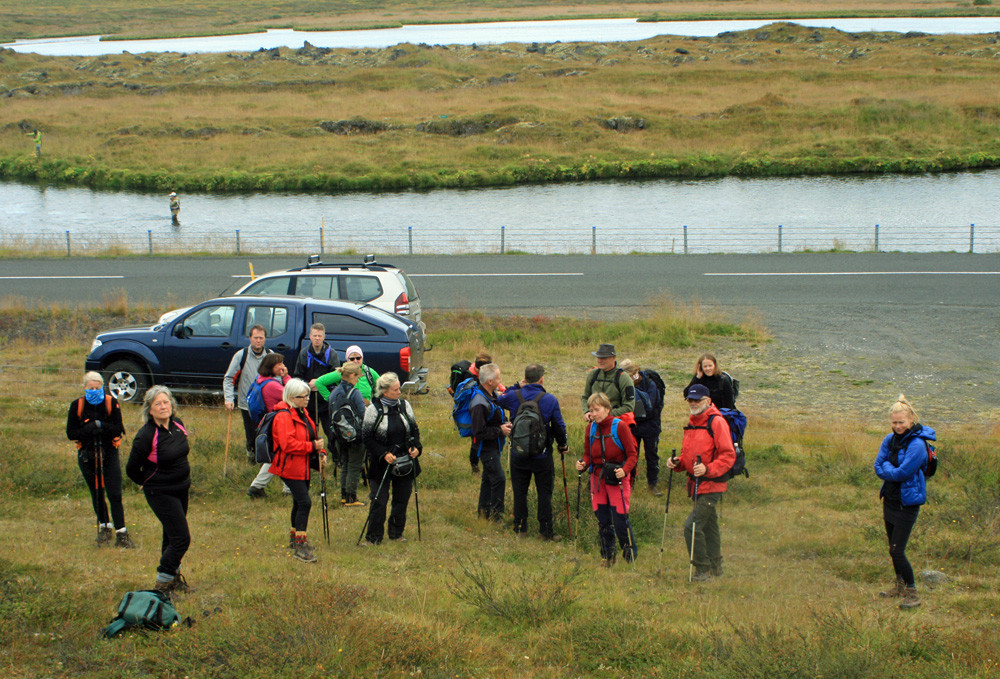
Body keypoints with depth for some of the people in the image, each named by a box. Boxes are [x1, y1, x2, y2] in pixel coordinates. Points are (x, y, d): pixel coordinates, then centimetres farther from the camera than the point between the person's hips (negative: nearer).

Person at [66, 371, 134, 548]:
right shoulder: (77, 406, -3)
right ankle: (105, 527, 31)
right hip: (87, 455, 2)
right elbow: (71, 433, -5)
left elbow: (118, 430, -11)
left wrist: (100, 425, -27)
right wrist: (89, 429, -22)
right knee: (96, 494, 12)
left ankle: (121, 534, -6)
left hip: (109, 453, -2)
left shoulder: (112, 403, -7)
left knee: (114, 495, -8)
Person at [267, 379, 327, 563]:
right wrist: (313, 446, -24)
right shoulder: (284, 416, -18)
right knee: (304, 502, -15)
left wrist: (321, 452, 7)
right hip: (290, 468, -10)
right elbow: (288, 444, -27)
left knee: (299, 502, 19)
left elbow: (312, 435, 24)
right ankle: (300, 546, -12)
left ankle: (295, 537, 35)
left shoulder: (303, 413, 13)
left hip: (303, 468, 10)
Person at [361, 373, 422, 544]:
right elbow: (367, 437, -7)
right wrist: (384, 454, -17)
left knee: (402, 498, 9)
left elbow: (414, 429, 13)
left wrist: (415, 447, -5)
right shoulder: (373, 409, -8)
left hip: (404, 461, 4)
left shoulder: (404, 405, 4)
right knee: (379, 501, -5)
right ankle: (373, 538, 6)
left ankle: (396, 533, 24)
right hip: (381, 463, -4)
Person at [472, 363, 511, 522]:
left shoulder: (492, 394, 4)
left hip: (494, 445, 10)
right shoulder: (480, 404, -28)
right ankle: (496, 516, 0)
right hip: (486, 447, -10)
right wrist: (500, 430, -22)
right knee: (498, 479, -9)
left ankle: (484, 511, 32)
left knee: (489, 478, 19)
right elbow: (479, 432, -27)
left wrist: (504, 424, 2)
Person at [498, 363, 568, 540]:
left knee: (519, 492, 13)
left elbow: (500, 399, 15)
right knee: (544, 493, 8)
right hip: (542, 456, -2)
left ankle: (520, 528, 21)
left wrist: (518, 386, 13)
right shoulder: (550, 400, -12)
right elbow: (559, 426, -5)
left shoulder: (514, 396, -8)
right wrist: (562, 445, 12)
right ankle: (546, 531, 11)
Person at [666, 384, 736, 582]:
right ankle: (715, 567, 28)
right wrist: (677, 463, 3)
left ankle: (703, 569, -5)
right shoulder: (691, 423, 15)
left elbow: (728, 456, -16)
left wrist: (708, 469, -27)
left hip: (711, 485, -9)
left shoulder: (717, 422, -12)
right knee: (709, 526, 17)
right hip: (696, 484, 9)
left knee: (692, 526, -14)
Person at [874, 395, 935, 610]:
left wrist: (887, 469, -7)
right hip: (890, 499, 8)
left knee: (897, 551, -10)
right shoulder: (890, 440, 5)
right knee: (893, 548, 17)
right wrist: (892, 470, -13)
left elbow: (902, 473, -22)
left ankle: (913, 594, 0)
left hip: (908, 503, -8)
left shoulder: (917, 444, -18)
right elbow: (878, 467, 4)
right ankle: (901, 586, 33)